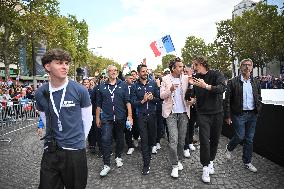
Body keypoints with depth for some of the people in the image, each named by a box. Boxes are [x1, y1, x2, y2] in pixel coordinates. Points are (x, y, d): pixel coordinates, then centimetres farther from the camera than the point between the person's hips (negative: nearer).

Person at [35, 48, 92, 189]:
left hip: (75, 150, -2)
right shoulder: (40, 93, -1)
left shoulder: (80, 90, -10)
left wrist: (79, 139, 6)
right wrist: (52, 138, 12)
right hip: (50, 151, 2)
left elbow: (87, 119, 1)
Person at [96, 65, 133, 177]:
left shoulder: (123, 85, 4)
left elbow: (127, 101, 0)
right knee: (106, 140, -7)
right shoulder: (101, 87, 6)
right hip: (106, 118, 0)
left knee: (120, 139, 13)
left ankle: (118, 157, 36)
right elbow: (98, 104, 10)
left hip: (120, 117, 1)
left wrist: (130, 115, -7)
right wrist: (97, 117, 9)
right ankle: (106, 165, 3)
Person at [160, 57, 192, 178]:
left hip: (184, 112, 3)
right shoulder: (165, 79, 0)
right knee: (173, 140, -6)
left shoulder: (186, 78, 4)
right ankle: (175, 165, 8)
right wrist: (170, 89, -20)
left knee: (181, 139, 10)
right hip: (171, 113, -2)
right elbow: (161, 95, -3)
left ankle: (179, 160, 30)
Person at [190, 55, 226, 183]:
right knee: (204, 140, -6)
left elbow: (222, 87, -24)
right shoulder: (195, 78, 1)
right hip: (203, 114, 0)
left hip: (217, 113, 0)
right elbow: (192, 95, 6)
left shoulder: (216, 75, -6)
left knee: (215, 139, 12)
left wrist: (206, 86, -36)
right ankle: (206, 168, 9)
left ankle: (210, 161, 34)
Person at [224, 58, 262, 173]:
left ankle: (247, 162, 24)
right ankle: (229, 148, 28)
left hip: (252, 115, 4)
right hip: (238, 114, -4)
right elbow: (227, 100, -6)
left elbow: (259, 98, 17)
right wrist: (227, 116, -8)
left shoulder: (256, 82, 9)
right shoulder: (233, 82, -5)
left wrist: (258, 109, 1)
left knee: (249, 139, 10)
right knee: (240, 136, -4)